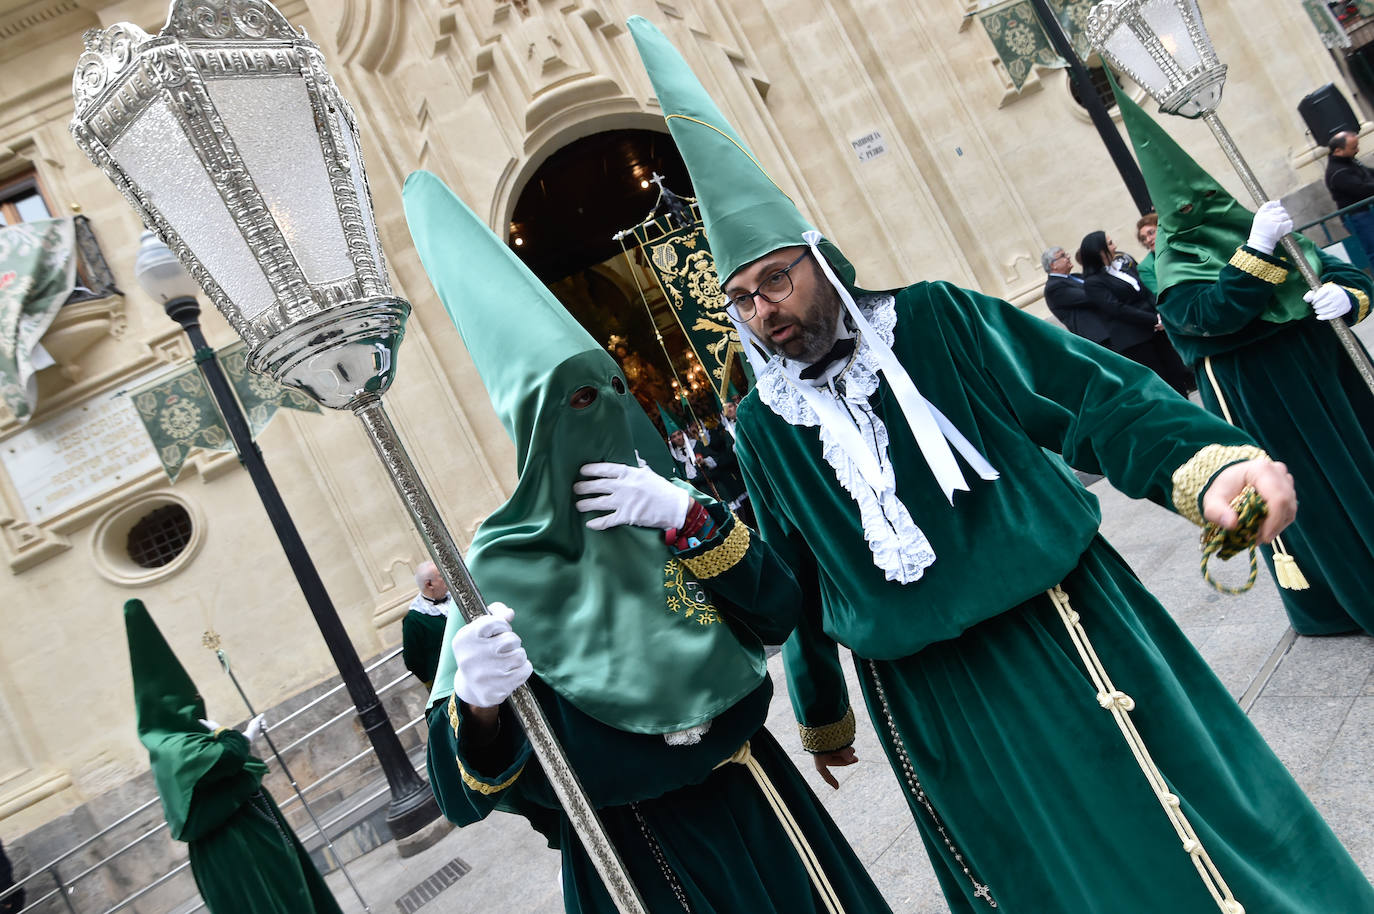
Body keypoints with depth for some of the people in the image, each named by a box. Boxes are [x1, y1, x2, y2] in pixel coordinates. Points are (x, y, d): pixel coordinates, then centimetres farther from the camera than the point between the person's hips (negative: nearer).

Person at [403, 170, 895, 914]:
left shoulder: (666, 501, -1)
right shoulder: (505, 563, -15)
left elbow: (779, 615, -10)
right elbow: (472, 787, -19)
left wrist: (688, 516, -23)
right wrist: (476, 701, -41)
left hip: (752, 795, 4)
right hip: (632, 841, -4)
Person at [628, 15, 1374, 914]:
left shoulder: (935, 321, -6)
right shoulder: (763, 428, -1)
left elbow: (1097, 395, -10)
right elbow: (794, 583, 9)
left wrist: (1208, 462, -28)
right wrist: (822, 712, 18)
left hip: (1072, 634, -1)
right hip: (932, 699, 1)